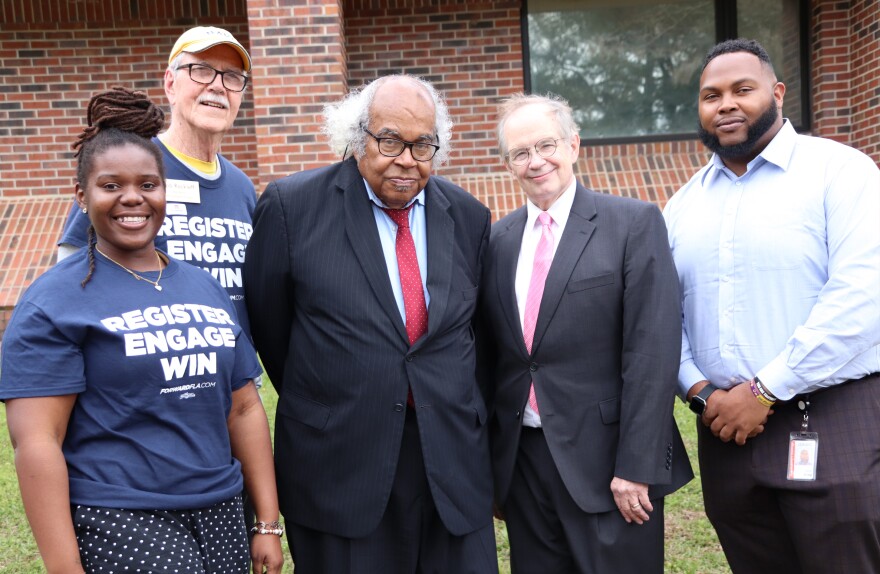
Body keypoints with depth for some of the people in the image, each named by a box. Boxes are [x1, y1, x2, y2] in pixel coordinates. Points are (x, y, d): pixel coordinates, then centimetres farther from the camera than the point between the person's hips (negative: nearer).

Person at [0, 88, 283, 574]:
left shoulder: (204, 287, 9)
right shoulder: (53, 302, -7)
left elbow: (243, 409, 10)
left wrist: (268, 524, 8)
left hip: (221, 519, 5)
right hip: (117, 527, -5)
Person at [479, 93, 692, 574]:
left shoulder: (634, 223, -6)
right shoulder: (498, 239, 8)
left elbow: (652, 351, -11)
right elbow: (490, 354, 10)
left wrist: (637, 466, -15)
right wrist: (489, 464, 10)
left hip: (606, 461, -4)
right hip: (521, 460, 4)